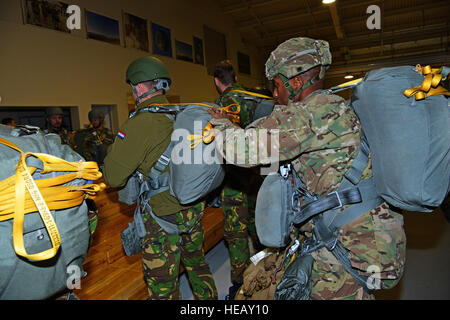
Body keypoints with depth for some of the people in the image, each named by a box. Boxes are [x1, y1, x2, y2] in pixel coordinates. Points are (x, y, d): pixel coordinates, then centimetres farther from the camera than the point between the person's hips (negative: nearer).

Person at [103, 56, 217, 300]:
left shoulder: (138, 125, -19)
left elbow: (113, 178, -14)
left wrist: (114, 148, 5)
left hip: (164, 215, -6)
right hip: (194, 207, 7)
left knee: (163, 288, 11)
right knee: (198, 264, 27)